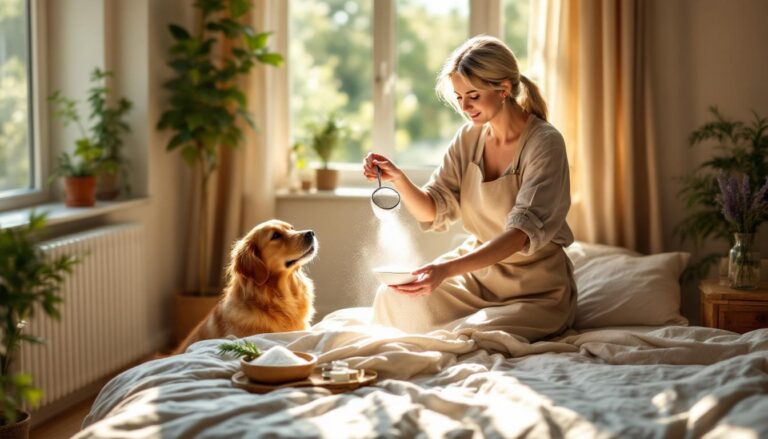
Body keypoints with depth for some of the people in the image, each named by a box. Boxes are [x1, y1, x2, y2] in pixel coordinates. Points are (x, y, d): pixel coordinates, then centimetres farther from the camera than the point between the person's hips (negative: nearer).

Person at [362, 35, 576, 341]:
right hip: (477, 268, 5)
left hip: (535, 291, -5)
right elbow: (432, 210, 3)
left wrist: (448, 269, -42)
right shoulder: (469, 137, 2)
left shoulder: (544, 143, -18)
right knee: (391, 298, -17)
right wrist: (398, 178, -19)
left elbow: (524, 230, -29)